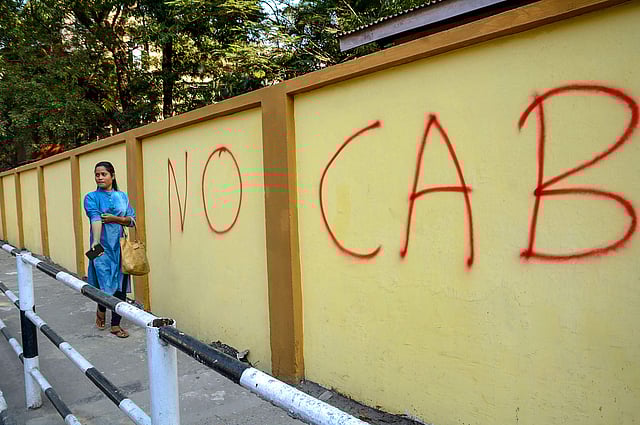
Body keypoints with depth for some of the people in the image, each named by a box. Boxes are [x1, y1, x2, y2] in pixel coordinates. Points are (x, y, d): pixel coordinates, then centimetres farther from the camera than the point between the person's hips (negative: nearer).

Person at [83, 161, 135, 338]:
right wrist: (96, 241, -32)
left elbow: (132, 220, 6)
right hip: (102, 247, -3)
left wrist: (115, 219, -11)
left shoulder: (122, 196, 10)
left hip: (120, 247, 3)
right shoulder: (91, 197, -1)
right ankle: (100, 311, 29)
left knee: (120, 285, 3)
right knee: (106, 284, -5)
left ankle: (115, 324, 16)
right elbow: (95, 219, -18)